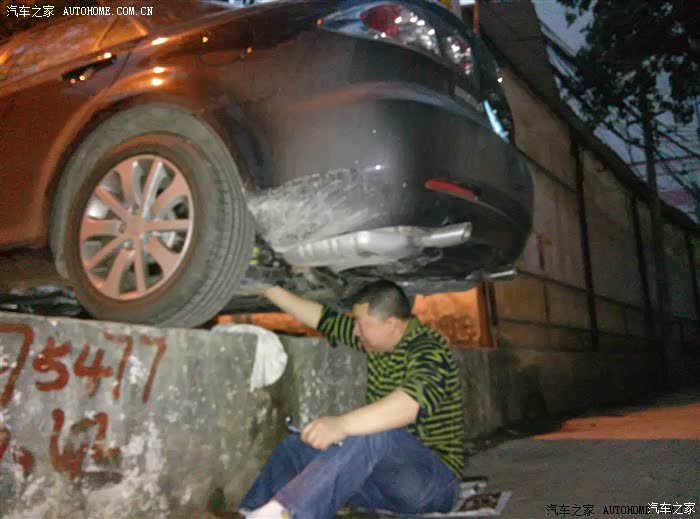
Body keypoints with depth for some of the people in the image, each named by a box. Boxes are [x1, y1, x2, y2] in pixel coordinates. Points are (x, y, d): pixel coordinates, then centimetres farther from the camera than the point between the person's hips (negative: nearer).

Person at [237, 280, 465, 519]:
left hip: (435, 478, -8)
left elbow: (415, 399, -40)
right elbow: (321, 318, 13)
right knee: (293, 446, 2)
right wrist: (268, 288, 13)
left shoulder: (430, 350, -19)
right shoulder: (378, 338, 6)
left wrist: (342, 424, -51)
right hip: (385, 472, 8)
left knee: (370, 435, -37)